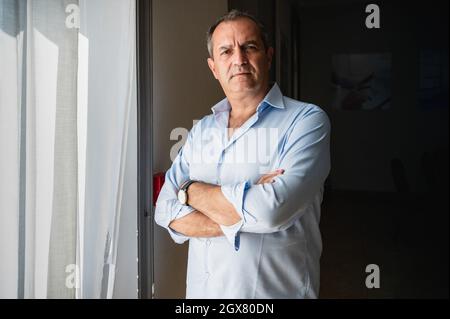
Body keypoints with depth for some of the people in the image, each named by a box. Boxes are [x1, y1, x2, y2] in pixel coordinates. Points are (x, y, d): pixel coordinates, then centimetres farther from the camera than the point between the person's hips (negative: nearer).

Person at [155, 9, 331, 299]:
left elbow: (272, 210, -27)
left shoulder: (307, 120, -14)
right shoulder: (201, 129, 2)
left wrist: (190, 190, -12)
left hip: (276, 290, -4)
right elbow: (166, 210, -4)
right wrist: (236, 221, -22)